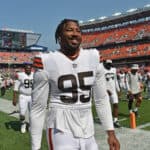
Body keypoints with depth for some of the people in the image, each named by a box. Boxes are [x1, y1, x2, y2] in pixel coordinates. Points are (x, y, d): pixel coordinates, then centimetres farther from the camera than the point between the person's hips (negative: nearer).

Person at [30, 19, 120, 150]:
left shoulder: (93, 58, 1)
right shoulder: (47, 62, -11)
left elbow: (102, 99, 8)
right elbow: (38, 107, -6)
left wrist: (111, 133, 7)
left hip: (88, 133, 4)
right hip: (62, 132, -4)